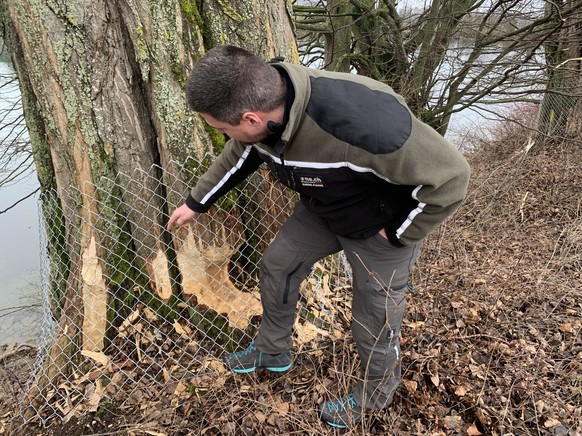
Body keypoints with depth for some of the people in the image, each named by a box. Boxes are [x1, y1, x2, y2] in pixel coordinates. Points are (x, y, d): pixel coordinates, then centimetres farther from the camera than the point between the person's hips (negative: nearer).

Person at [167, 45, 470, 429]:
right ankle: (273, 352, 40)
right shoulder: (264, 103, -19)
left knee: (375, 322, 8)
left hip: (381, 225, -6)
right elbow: (238, 156, 5)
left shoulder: (359, 122, -45)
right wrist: (196, 203, 12)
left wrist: (397, 233, -21)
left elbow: (450, 176, -34)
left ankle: (375, 394, 40)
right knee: (277, 266, 15)